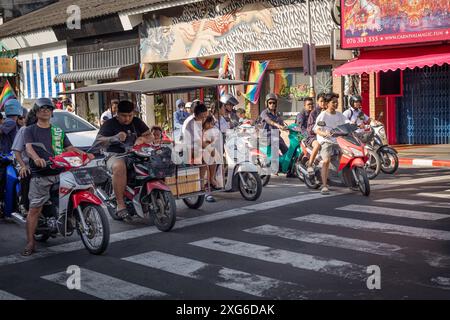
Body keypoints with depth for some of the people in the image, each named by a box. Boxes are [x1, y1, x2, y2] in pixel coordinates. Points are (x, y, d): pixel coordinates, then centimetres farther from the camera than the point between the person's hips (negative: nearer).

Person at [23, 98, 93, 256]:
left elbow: (69, 147, 17)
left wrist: (85, 154, -2)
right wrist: (37, 158, -32)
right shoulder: (30, 130, 8)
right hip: (40, 174, -4)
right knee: (34, 209, -7)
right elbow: (29, 147, -10)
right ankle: (30, 243, -1)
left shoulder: (58, 131, 22)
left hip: (60, 172, 4)